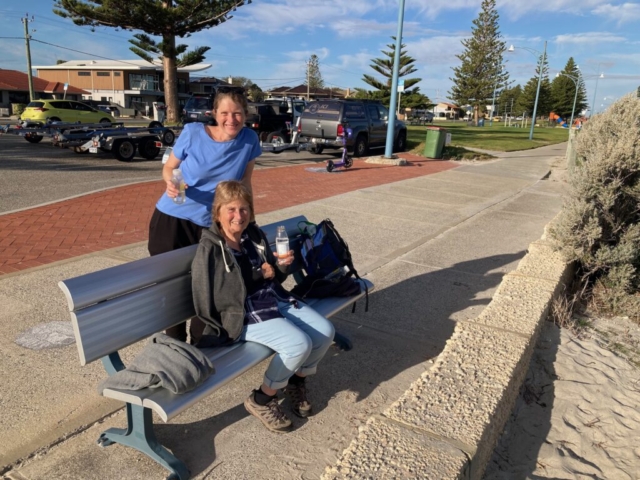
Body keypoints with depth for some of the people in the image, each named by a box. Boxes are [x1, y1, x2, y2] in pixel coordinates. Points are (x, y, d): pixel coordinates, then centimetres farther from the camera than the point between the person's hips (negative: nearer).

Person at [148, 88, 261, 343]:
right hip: (171, 220, -1)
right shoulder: (193, 132, -12)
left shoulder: (249, 140, -7)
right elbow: (168, 167, -1)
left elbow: (245, 183, 3)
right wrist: (170, 183, -23)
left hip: (209, 226, 1)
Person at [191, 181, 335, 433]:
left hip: (276, 299, 7)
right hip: (243, 314, -7)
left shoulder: (254, 234, 8)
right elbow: (209, 299, -14)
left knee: (325, 331, -8)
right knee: (299, 344, -26)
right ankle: (260, 400, -2)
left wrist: (282, 266, -7)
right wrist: (258, 275, -12)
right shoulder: (209, 250, -11)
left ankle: (296, 380, 19)